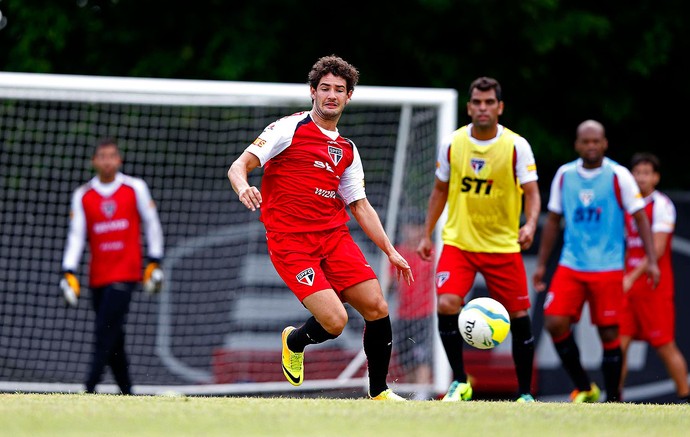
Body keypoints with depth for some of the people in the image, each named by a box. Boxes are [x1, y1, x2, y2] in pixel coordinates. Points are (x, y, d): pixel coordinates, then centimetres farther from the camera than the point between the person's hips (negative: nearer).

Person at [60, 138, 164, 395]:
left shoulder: (135, 188, 2)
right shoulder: (82, 195, 6)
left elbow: (152, 224, 9)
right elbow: (76, 236, 2)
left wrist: (154, 263, 7)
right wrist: (69, 274, -7)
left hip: (126, 273, -3)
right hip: (98, 276, 3)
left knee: (105, 332, -15)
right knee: (112, 338, 3)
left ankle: (90, 389, -19)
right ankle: (126, 392, 11)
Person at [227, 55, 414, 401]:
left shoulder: (347, 150, 17)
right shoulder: (290, 129, -2)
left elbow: (360, 206, 20)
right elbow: (238, 166, -7)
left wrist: (390, 251, 12)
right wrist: (243, 187, -30)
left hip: (334, 236, 6)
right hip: (291, 241, -6)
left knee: (377, 308, -7)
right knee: (335, 321, -18)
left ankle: (379, 391, 11)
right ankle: (294, 342, 17)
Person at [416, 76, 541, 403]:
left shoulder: (516, 146, -6)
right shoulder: (452, 143, 1)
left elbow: (532, 192, -9)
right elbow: (440, 190, 13)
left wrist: (530, 224, -28)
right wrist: (427, 235, 12)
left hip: (503, 246, -1)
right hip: (458, 242, 1)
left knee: (519, 317, 0)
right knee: (446, 304, -20)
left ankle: (525, 393, 16)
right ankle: (460, 382, -6)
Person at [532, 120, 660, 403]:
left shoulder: (618, 176, -3)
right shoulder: (564, 175, 6)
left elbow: (640, 217, -1)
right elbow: (553, 221, 15)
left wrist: (651, 260, -8)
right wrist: (541, 264, 14)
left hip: (608, 268, -3)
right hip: (571, 265, 3)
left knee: (609, 333, -2)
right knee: (555, 322, -12)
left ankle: (613, 399, 10)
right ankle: (584, 388, 4)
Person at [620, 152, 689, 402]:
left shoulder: (661, 205, -8)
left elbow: (657, 250, -16)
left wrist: (631, 278, -22)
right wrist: (621, 279, 14)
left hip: (654, 286, -6)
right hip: (629, 287, 6)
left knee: (665, 346, -3)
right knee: (619, 342, -1)